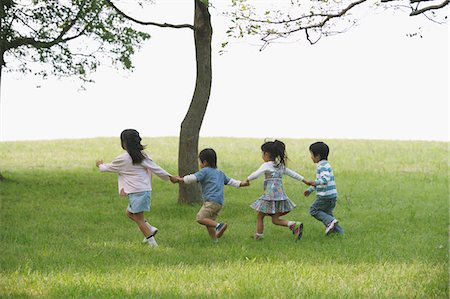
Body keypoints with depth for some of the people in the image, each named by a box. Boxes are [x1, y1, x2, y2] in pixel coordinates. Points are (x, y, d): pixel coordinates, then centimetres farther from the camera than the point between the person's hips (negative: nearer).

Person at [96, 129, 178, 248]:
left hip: (136, 192, -8)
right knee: (129, 212, 22)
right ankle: (150, 229, 14)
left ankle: (152, 243, -2)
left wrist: (100, 165, 30)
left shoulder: (122, 159, -8)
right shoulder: (142, 155, 7)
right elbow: (155, 168, 7)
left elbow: (108, 167, 8)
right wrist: (169, 177, 14)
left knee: (139, 219, 1)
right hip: (146, 190, 8)